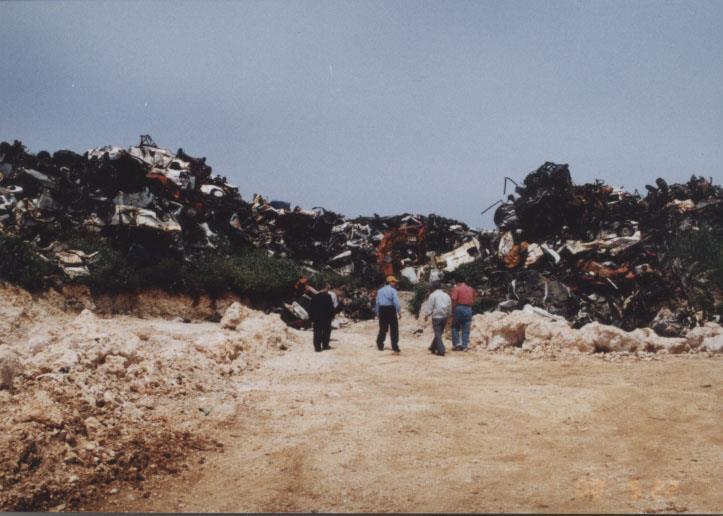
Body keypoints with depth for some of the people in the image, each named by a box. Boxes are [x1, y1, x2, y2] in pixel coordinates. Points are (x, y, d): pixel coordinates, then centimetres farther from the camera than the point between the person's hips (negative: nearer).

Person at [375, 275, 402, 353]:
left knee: (383, 328, 13)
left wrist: (377, 313, 18)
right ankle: (395, 347, 1)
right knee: (394, 329, 2)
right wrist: (399, 312, -10)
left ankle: (380, 345, 13)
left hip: (382, 310, 5)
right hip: (391, 309, -5)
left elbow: (377, 302, 12)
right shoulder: (393, 290, -6)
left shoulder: (380, 290, 12)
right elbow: (396, 302, -14)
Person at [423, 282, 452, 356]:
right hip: (445, 317, 6)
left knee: (438, 334, -4)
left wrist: (426, 315, 5)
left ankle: (441, 351, -13)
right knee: (439, 333, 18)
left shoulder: (433, 295, -8)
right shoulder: (446, 295, 11)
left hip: (436, 317, -6)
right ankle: (433, 348, 31)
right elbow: (450, 308, 15)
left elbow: (429, 307, -8)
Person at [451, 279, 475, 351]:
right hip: (469, 309, 4)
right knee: (466, 329, 7)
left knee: (455, 327, 9)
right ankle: (465, 346, 5)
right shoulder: (471, 289, 12)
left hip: (459, 308, -4)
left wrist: (452, 310, -8)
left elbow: (454, 300, -12)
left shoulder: (457, 288, -3)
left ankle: (456, 343, 1)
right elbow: (473, 300, 9)